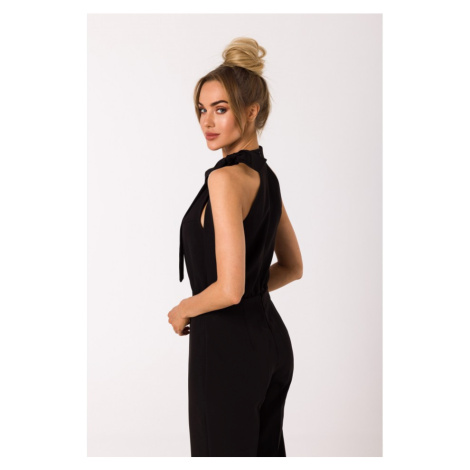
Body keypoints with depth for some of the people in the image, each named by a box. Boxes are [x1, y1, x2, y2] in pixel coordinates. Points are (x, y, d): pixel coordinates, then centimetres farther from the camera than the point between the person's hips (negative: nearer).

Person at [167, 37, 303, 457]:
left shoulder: (225, 177, -19)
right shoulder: (267, 176, 9)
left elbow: (229, 289, -24)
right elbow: (292, 268, 19)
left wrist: (182, 311, -7)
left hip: (228, 346, -9)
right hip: (272, 339, 9)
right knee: (267, 452, 19)